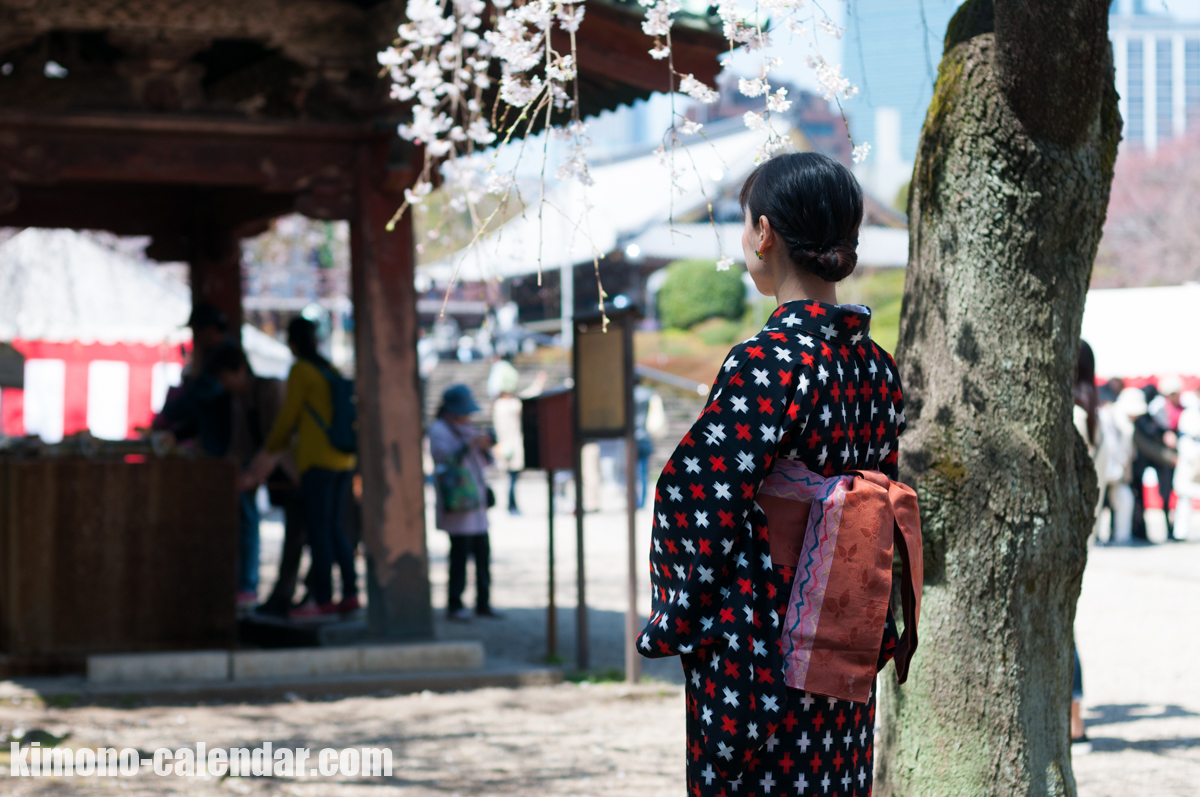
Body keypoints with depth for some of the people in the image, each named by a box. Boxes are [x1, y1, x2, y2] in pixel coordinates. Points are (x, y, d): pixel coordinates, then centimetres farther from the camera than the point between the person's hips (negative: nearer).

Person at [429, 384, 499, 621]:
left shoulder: (467, 429, 19)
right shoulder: (438, 430, -4)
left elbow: (484, 462, 21)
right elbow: (445, 459, -17)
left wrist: (485, 448, 0)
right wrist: (469, 445, -25)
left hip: (476, 500, 8)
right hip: (456, 502, -7)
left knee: (483, 552, 5)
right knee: (460, 552, -10)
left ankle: (483, 603, 11)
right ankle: (454, 605, -4)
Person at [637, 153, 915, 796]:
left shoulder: (766, 364, -18)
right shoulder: (879, 368, 6)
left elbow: (712, 517, -18)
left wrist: (671, 625, -4)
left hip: (757, 658, -7)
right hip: (843, 668, 7)